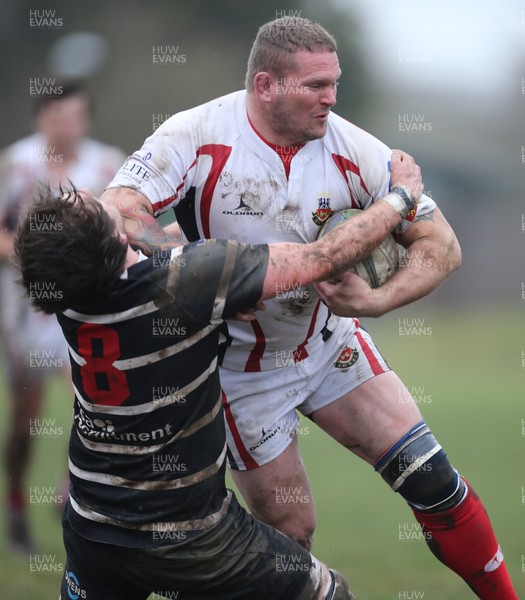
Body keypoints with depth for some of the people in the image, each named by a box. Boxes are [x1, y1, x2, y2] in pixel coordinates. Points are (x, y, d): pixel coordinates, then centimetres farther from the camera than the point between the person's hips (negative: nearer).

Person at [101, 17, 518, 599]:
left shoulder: (351, 148, -14)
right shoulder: (198, 135, -22)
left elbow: (441, 245, -10)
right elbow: (116, 213, -32)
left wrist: (375, 301, -29)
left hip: (329, 342, 3)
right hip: (241, 369, -3)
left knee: (431, 478, -1)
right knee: (290, 535, 2)